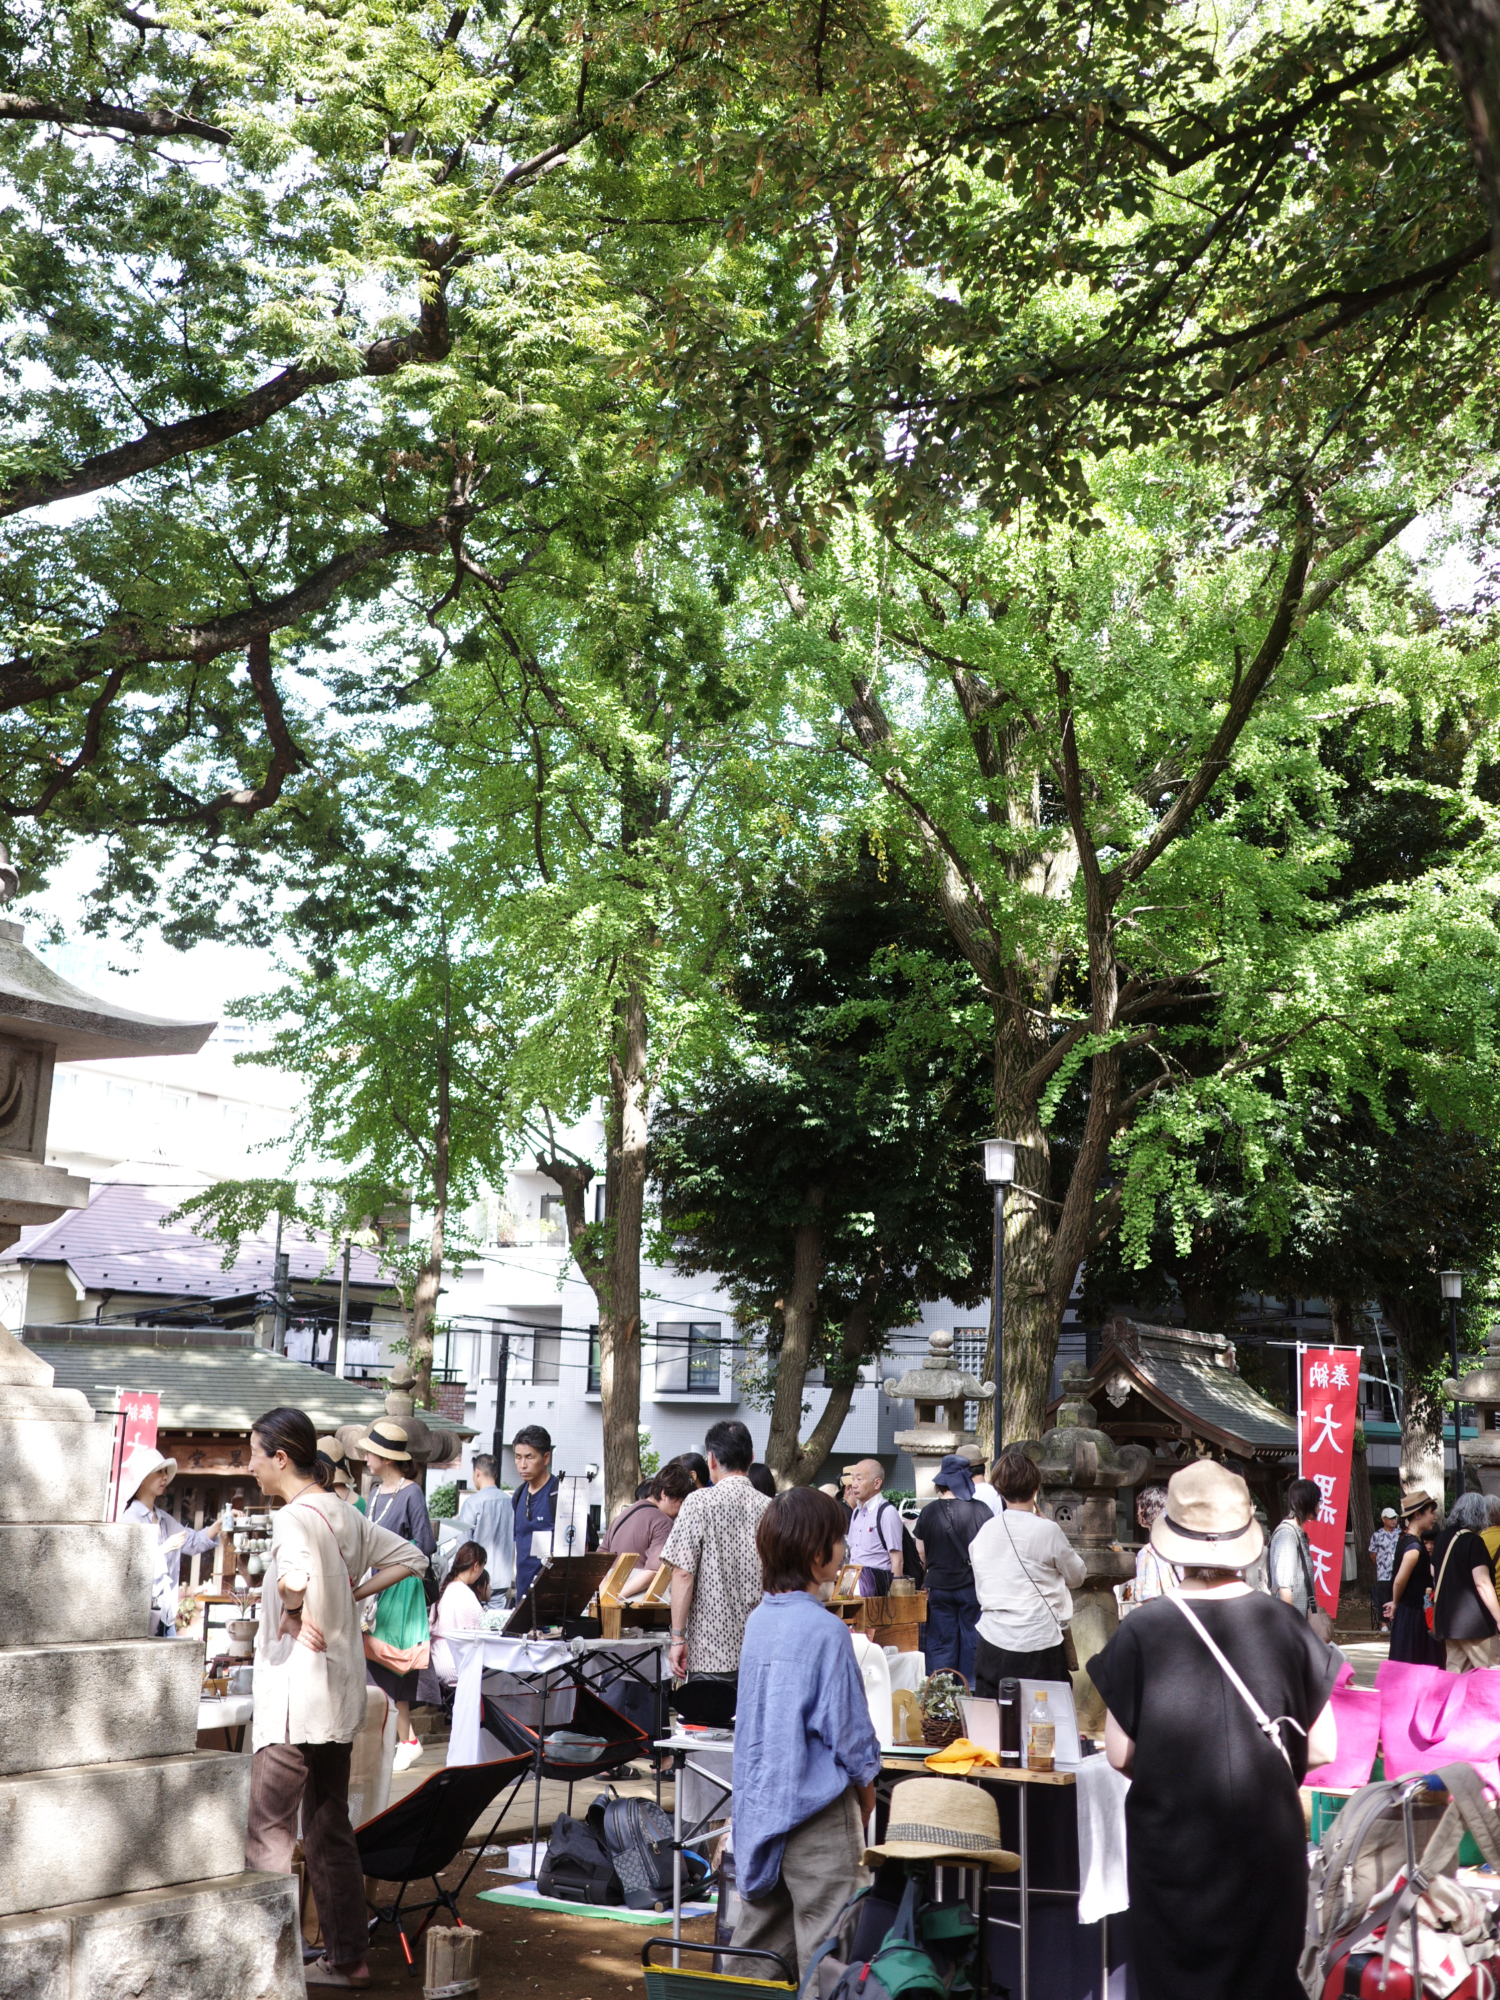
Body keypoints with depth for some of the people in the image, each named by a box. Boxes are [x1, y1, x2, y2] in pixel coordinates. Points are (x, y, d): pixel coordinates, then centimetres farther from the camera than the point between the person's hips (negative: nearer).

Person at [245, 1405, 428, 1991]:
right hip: (339, 1694, 9)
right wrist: (351, 1596, 10)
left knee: (267, 1831, 0)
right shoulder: (344, 1513, 10)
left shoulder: (294, 1517, -16)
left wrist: (293, 1611, -17)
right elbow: (410, 1558, 17)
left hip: (295, 1697, -9)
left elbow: (296, 1574, -37)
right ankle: (346, 1958, 20)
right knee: (330, 1828, 15)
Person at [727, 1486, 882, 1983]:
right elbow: (845, 1723, -16)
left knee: (759, 1947, 16)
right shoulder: (825, 1630, -18)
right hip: (816, 1806, -8)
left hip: (759, 1805, 8)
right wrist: (865, 1785, 2)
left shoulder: (759, 1620, 5)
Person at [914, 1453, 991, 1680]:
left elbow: (921, 1553, 6)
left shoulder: (928, 1512, -4)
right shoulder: (980, 1510, -9)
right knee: (972, 1643, 7)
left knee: (940, 1645, 7)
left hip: (939, 1587, 2)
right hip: (973, 1585, -2)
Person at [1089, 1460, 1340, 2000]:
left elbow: (1119, 1753, -7)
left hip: (1171, 1844, -1)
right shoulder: (1287, 1627, -8)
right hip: (1267, 1840, 2)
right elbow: (1322, 1749, -1)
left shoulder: (1140, 1632, -13)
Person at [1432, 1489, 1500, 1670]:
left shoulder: (1444, 1537, 11)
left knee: (1455, 1672, 8)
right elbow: (1482, 1583, -18)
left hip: (1448, 1620, 8)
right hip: (1474, 1621, -8)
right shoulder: (1473, 1542, -11)